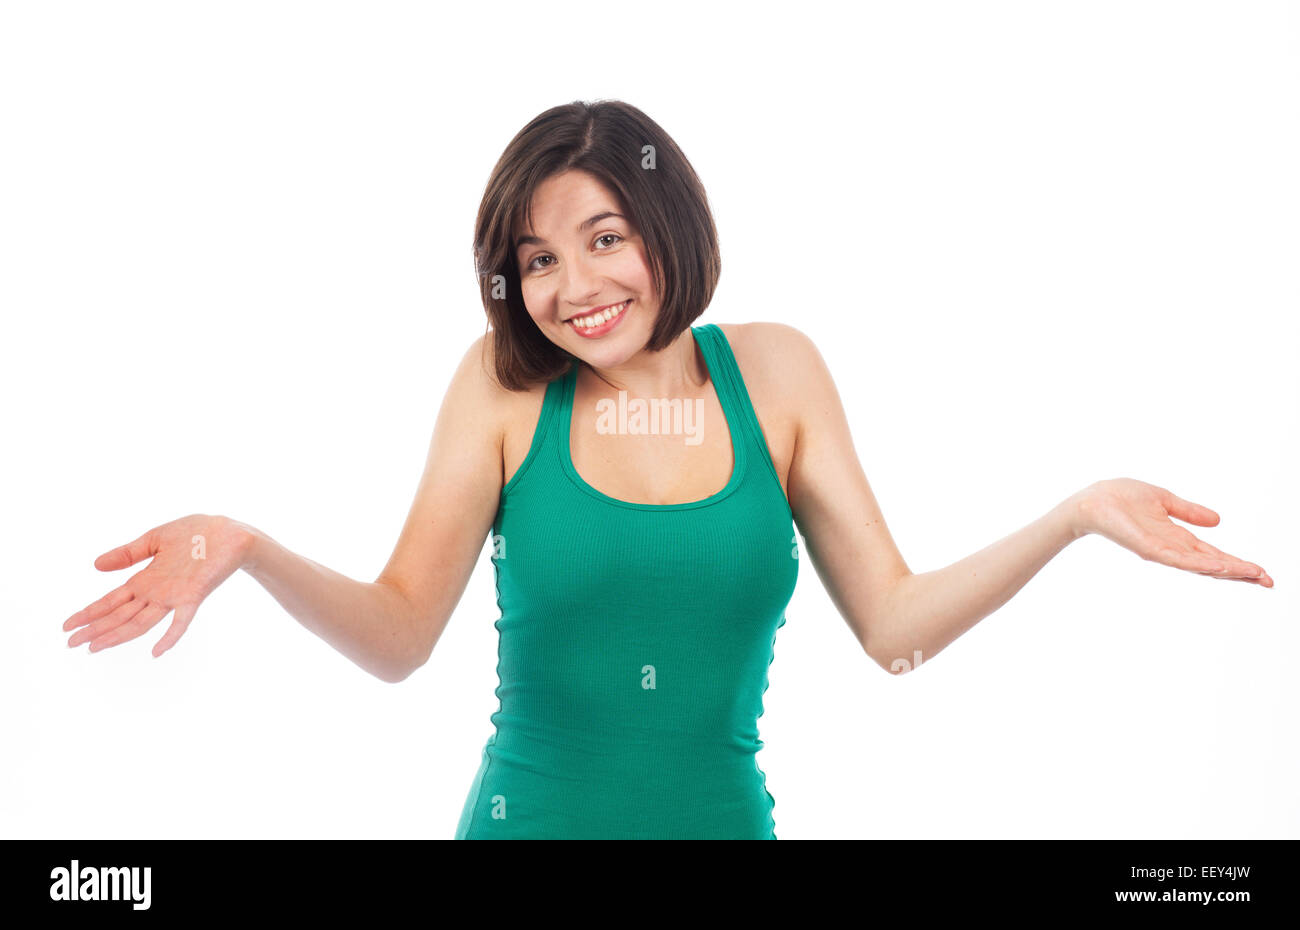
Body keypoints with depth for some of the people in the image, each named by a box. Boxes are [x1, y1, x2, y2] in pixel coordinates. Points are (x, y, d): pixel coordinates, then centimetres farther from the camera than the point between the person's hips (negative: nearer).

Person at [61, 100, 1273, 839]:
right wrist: (246, 550, -26)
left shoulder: (774, 371, -3)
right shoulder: (505, 384, -7)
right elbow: (400, 636, -11)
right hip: (527, 815, -1)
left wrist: (1077, 515, -11)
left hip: (725, 815, 1)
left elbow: (895, 627, -3)